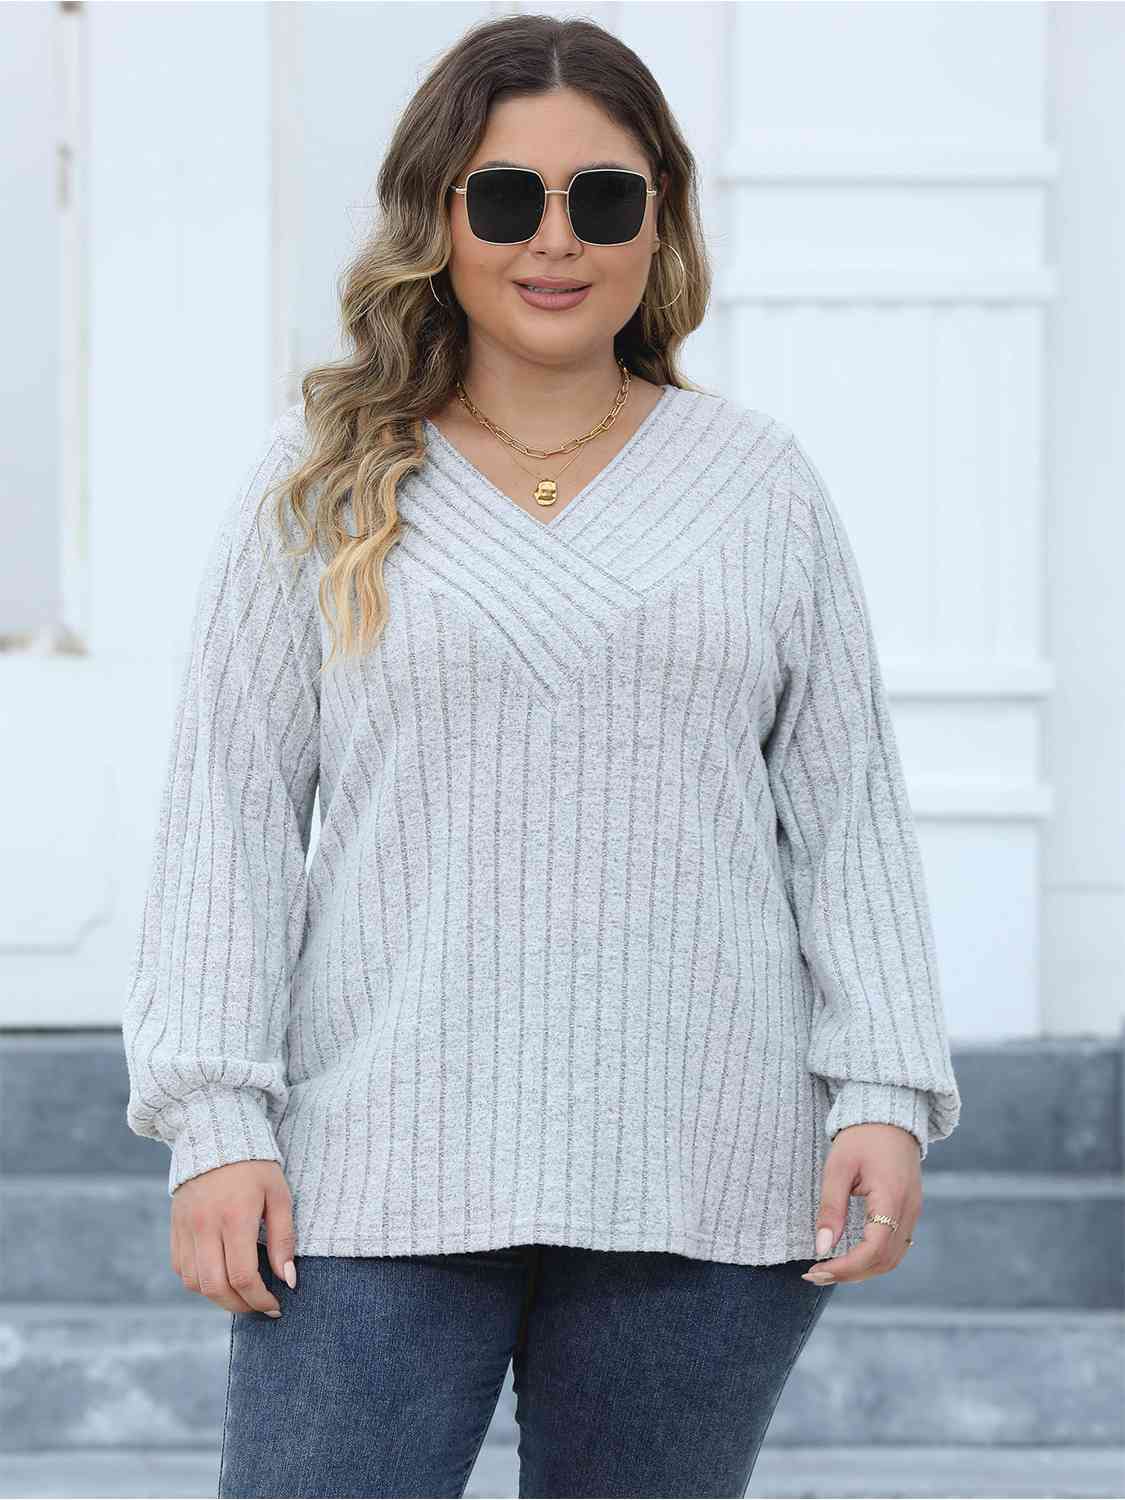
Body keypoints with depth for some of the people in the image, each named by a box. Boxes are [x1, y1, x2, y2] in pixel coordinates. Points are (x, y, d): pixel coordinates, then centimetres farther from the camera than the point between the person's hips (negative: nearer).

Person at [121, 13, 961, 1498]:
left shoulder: (761, 485, 10)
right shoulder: (323, 485, 7)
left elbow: (848, 810, 10)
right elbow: (230, 809, 4)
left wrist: (886, 1094, 0)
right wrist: (215, 1121, -5)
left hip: (701, 1190, 1)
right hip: (380, 1179, -1)